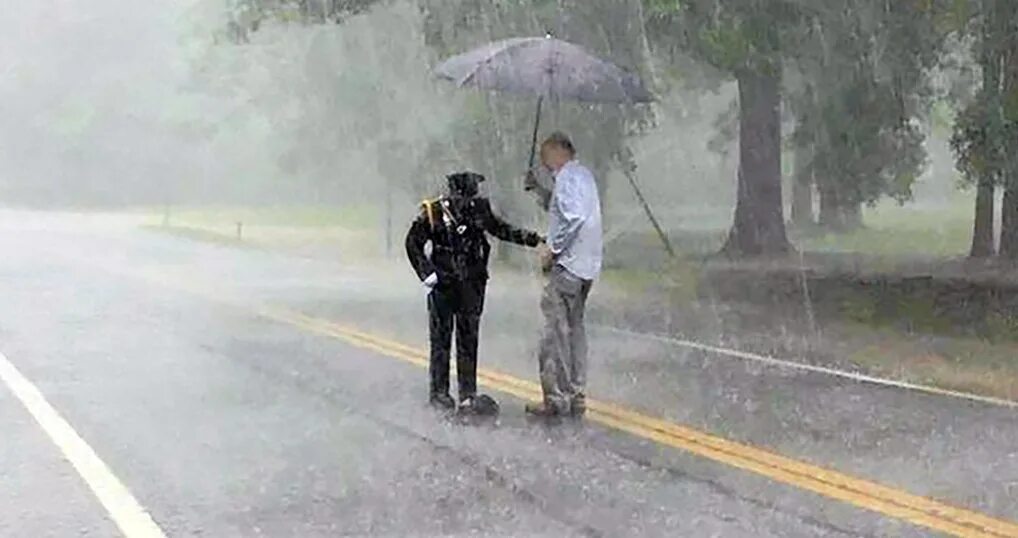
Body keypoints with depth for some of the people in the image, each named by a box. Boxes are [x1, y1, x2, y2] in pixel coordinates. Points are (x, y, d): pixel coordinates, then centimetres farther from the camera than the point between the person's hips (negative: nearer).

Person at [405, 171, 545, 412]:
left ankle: (468, 392, 11)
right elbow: (413, 244, -1)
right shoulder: (433, 213, -10)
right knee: (441, 338, 2)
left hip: (472, 285, 3)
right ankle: (439, 392, 10)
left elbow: (501, 229, 15)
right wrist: (427, 274, -7)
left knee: (469, 339, 6)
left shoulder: (480, 209, 1)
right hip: (443, 285, -3)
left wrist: (533, 239, 9)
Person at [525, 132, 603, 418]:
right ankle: (576, 396, 17)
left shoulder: (567, 177, -12)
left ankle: (557, 399, -6)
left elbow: (573, 218, -23)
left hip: (568, 265, -10)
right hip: (586, 265, 10)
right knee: (574, 329, 14)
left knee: (556, 330, -7)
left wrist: (553, 250, -16)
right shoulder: (584, 174, 18)